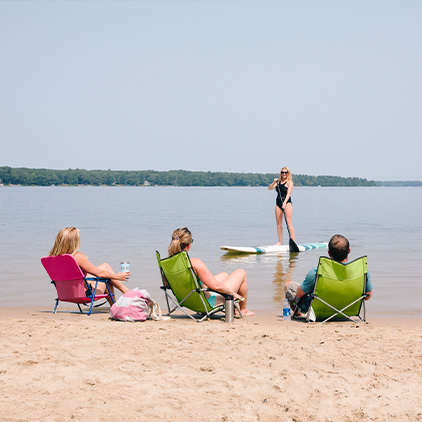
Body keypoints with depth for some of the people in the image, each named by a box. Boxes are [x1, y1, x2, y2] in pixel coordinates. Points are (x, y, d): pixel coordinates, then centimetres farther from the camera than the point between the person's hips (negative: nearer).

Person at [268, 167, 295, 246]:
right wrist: (274, 183, -14)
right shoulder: (278, 181, 13)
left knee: (289, 223, -11)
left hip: (287, 203, -6)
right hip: (278, 203, 6)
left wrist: (284, 203, -29)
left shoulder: (290, 182, -4)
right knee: (278, 223, 7)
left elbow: (288, 193, -16)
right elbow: (270, 188, 5)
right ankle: (280, 242, 13)